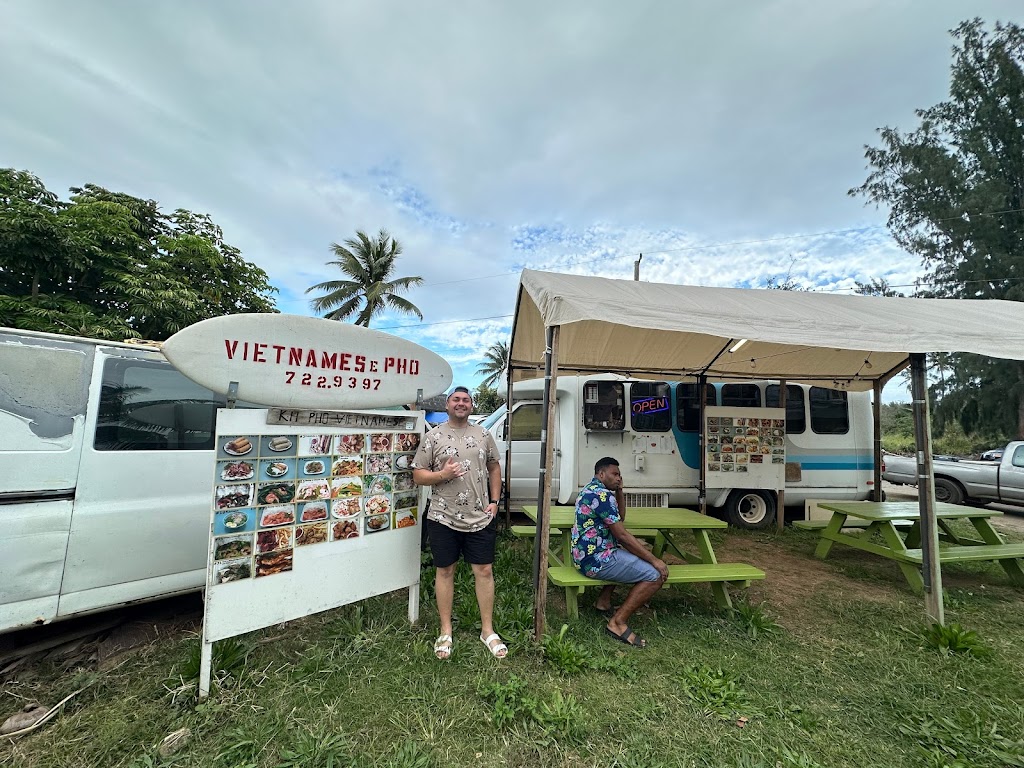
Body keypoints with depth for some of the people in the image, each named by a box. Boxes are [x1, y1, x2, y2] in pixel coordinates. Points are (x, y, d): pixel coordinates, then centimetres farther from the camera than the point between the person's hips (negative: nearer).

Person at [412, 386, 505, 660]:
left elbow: (494, 467, 13)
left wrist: (494, 501, 4)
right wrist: (442, 475, -19)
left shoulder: (483, 435, 6)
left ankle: (488, 630, 27)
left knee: (484, 571, 8)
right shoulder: (433, 436, -3)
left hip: (480, 518, 2)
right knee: (445, 571, 12)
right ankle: (445, 631, 31)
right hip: (443, 519, -2)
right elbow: (417, 475, -1)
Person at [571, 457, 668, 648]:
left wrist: (619, 491, 8)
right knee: (656, 575, -10)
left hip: (585, 554, 11)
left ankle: (604, 600, 25)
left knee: (637, 553, 30)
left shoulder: (590, 489, 14)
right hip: (597, 560, -11)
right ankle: (618, 622, -6)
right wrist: (654, 560, -12)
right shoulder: (602, 494, -18)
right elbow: (622, 535, -19)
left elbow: (620, 519, 21)